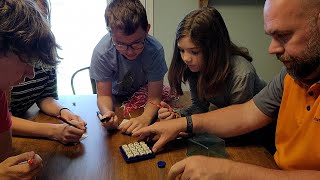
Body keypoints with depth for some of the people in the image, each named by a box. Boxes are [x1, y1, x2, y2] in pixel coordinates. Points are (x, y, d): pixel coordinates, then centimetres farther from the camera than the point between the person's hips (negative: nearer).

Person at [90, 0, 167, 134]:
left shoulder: (155, 50, -32)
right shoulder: (101, 52, -30)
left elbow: (154, 96, -26)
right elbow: (104, 95, -20)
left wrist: (145, 117, -47)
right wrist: (107, 112, -43)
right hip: (117, 98, 1)